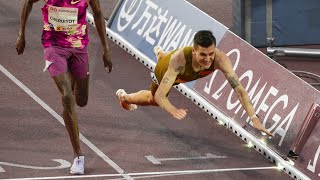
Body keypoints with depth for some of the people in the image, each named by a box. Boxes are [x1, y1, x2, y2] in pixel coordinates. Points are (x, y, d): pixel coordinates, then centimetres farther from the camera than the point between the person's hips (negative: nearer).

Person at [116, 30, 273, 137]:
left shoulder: (220, 59, -49)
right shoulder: (179, 58, -53)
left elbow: (239, 89, -48)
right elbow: (159, 96, -52)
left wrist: (254, 118, -61)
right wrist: (173, 110, -73)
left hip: (188, 74, 4)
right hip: (165, 70, -4)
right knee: (152, 100, 27)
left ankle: (160, 53, 76)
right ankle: (124, 97, 59)